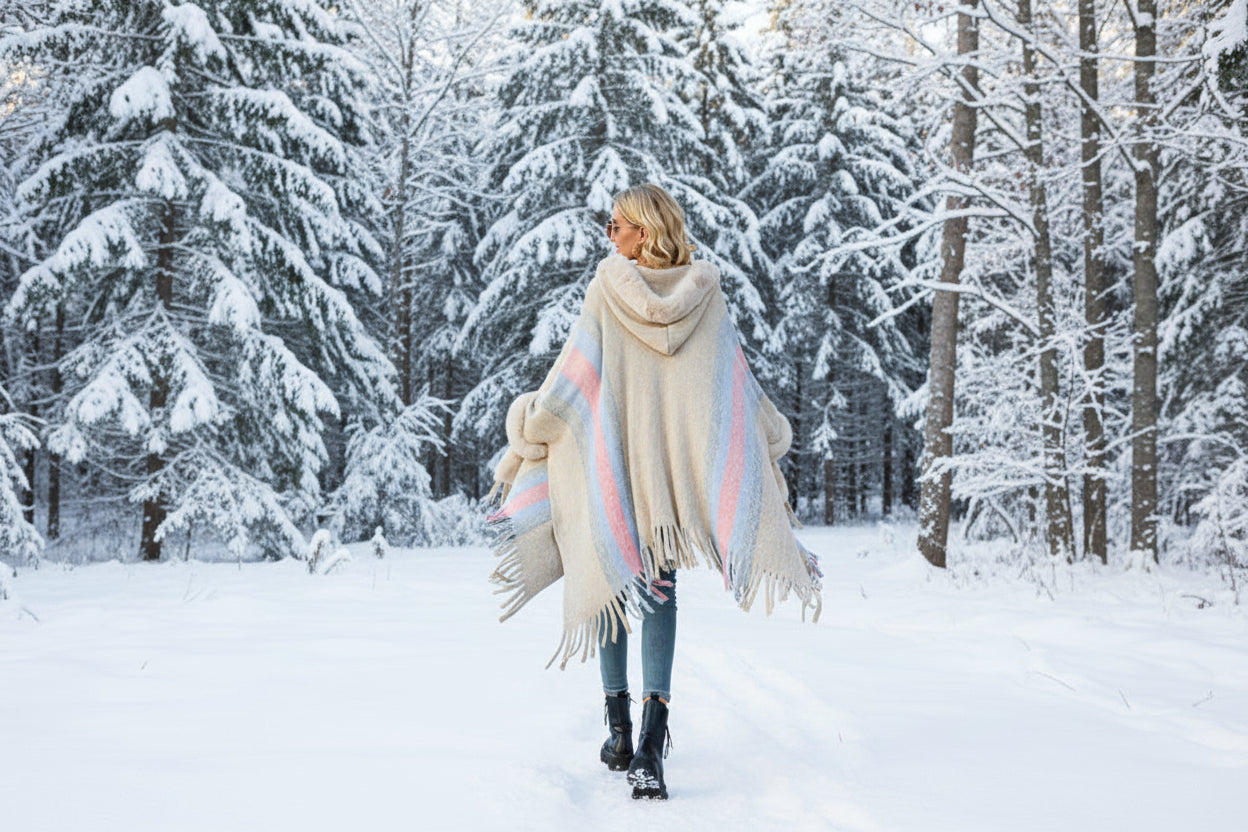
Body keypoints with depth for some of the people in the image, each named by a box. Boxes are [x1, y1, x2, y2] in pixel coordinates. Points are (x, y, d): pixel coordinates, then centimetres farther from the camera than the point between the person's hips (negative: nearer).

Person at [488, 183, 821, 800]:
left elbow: (571, 375, -6)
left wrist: (525, 439, 3)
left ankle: (620, 731, 15)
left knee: (609, 579, 12)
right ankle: (650, 741, -15)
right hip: (681, 459, 2)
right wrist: (768, 446, 15)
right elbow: (735, 384, 4)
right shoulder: (704, 291, 3)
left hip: (610, 456, -1)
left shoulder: (608, 287, -4)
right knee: (660, 588, 1)